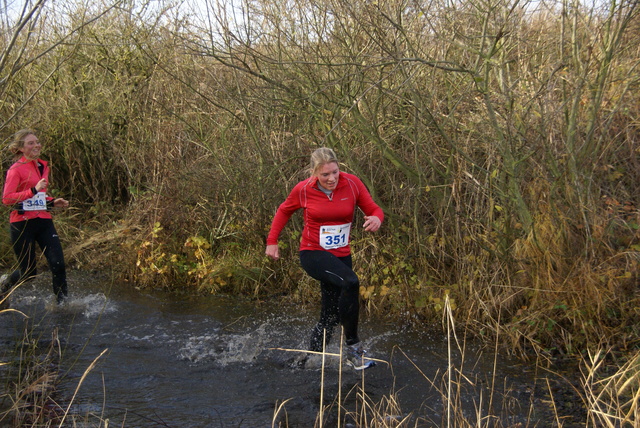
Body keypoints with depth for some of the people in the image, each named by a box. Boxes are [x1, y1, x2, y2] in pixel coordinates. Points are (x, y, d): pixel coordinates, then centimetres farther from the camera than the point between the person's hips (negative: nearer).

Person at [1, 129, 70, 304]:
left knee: (58, 264, -9)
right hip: (23, 224, -6)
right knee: (28, 271, 3)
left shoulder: (43, 166, 14)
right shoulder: (16, 169, -7)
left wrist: (53, 202, 10)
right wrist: (34, 190, -23)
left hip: (44, 221, 6)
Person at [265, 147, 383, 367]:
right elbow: (284, 211, 10)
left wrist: (376, 219, -26)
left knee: (331, 316, 7)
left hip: (341, 255, 4)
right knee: (350, 282, -32)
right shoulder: (303, 190, -9)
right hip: (313, 254, -4)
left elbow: (374, 209, -3)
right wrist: (272, 241, 8)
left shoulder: (351, 183, -8)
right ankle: (352, 344, -22)